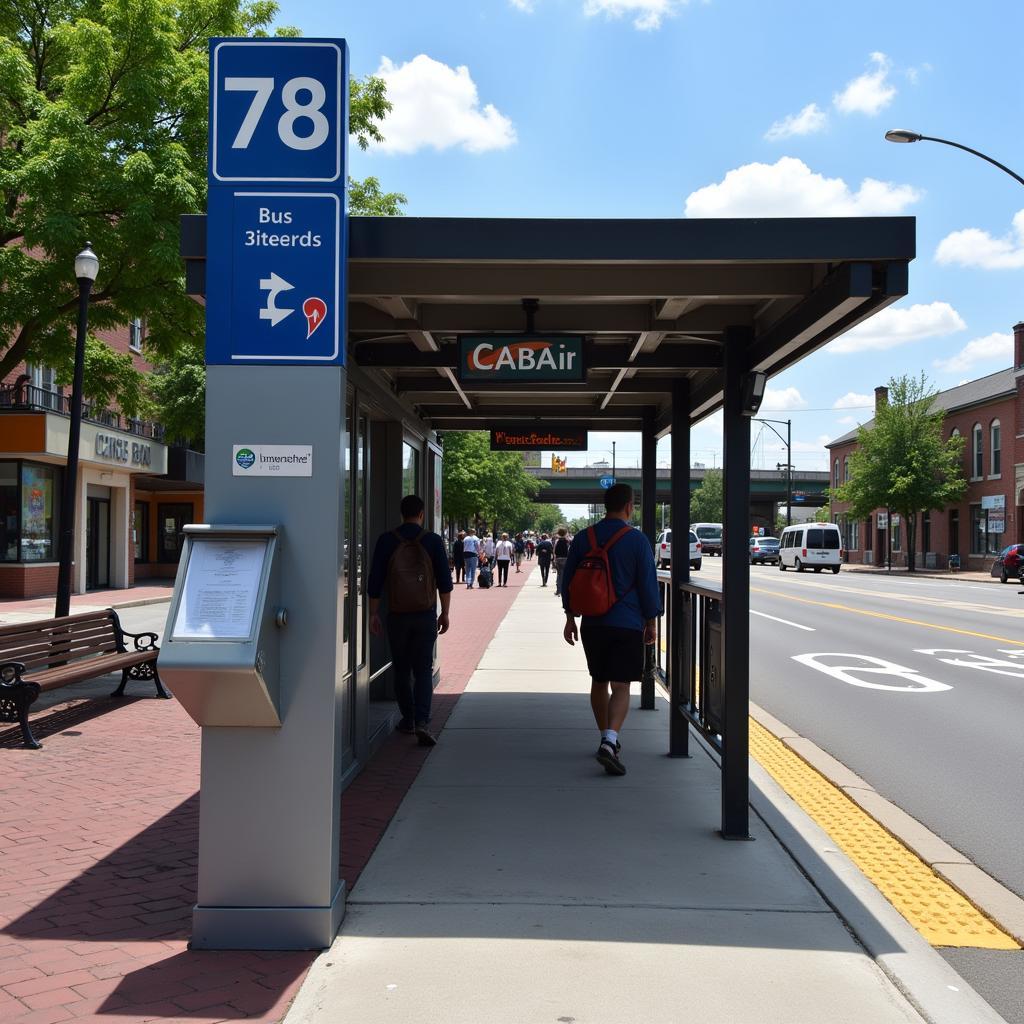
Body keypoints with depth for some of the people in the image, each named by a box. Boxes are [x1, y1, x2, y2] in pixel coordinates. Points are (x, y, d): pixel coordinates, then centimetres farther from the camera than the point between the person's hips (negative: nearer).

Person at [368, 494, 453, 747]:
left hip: (397, 615, 1)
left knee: (401, 669, 15)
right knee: (423, 669, 2)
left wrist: (374, 613, 7)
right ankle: (422, 721, -12)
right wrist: (445, 613, 6)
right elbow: (444, 581, -2)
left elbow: (375, 581, -1)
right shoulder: (433, 541, -3)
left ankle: (408, 719, 23)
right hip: (426, 615, -1)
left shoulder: (386, 541, -1)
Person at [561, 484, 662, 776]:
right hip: (627, 625, -4)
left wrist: (570, 618, 16)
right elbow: (648, 585, -5)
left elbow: (568, 581, 7)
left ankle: (608, 739, 28)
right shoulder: (637, 540, -8)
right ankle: (610, 741, -22)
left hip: (593, 624, 4)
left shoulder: (583, 539, 3)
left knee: (599, 682, 17)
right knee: (621, 687, -4)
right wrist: (651, 622, 5)